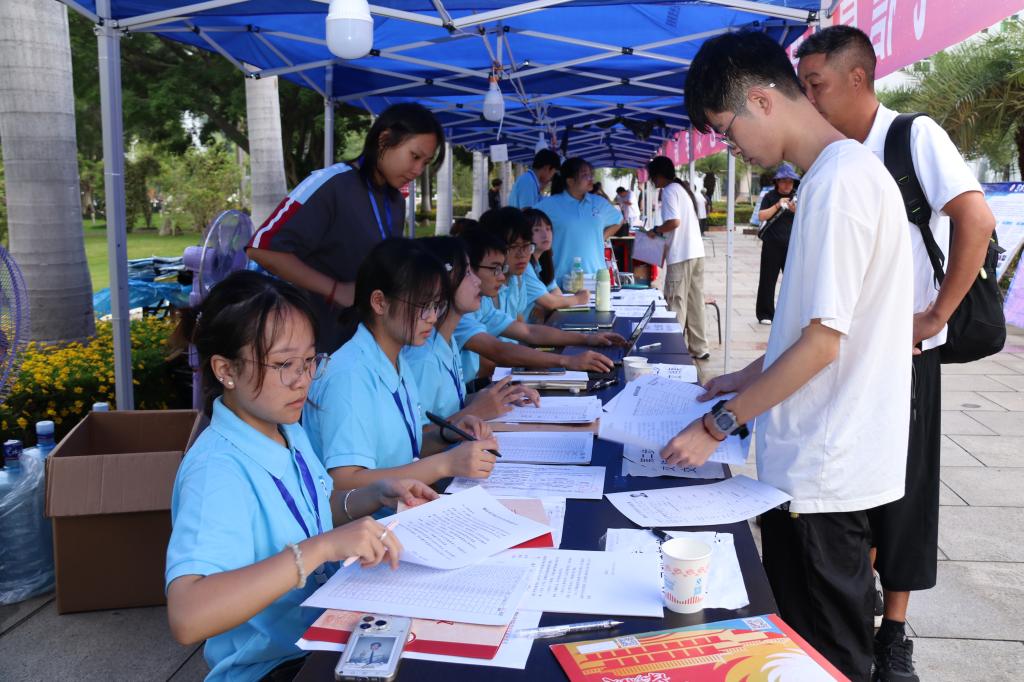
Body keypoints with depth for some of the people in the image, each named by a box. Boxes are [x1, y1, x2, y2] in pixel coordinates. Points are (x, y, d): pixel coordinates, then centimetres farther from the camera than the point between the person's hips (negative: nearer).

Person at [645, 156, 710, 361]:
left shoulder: (669, 191, -8)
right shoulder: (682, 188, 19)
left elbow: (674, 222, -19)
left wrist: (656, 230, -3)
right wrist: (662, 233, 20)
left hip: (681, 256, -9)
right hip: (697, 253, 9)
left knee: (677, 304, -3)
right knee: (695, 303, 12)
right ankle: (699, 348, 17)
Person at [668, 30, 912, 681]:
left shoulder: (840, 180, -19)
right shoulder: (846, 170, 12)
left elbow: (822, 341, -22)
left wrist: (717, 426, -17)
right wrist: (750, 376, 17)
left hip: (823, 471, -9)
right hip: (828, 458, 9)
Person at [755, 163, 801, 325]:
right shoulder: (770, 196, 3)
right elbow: (761, 216, -6)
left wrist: (796, 211, -14)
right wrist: (777, 205, -15)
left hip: (792, 244, 2)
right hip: (772, 245, -1)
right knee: (768, 280, 3)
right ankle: (765, 314, 11)